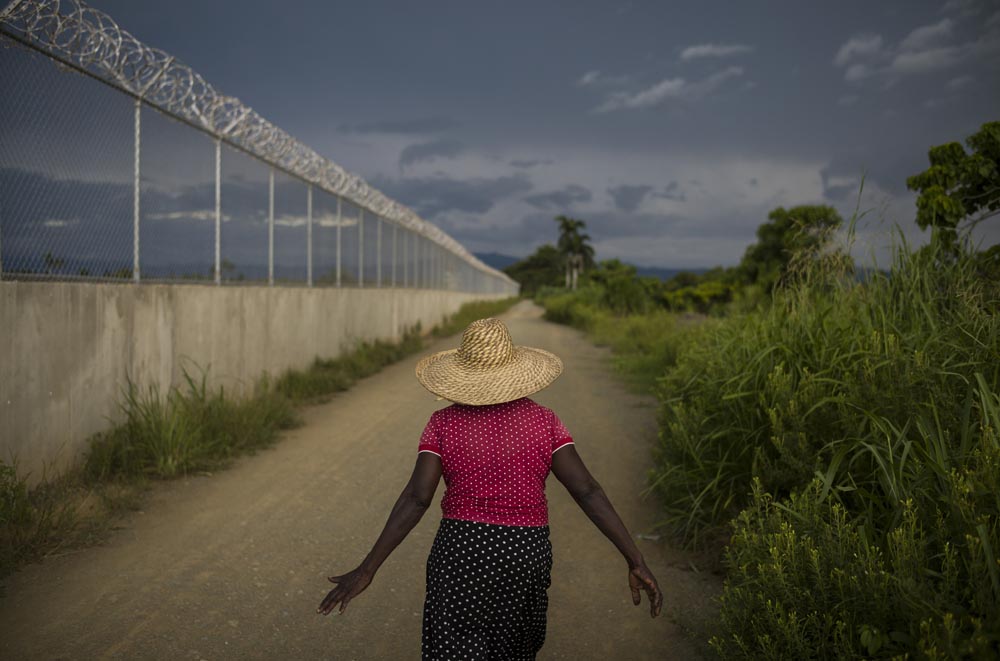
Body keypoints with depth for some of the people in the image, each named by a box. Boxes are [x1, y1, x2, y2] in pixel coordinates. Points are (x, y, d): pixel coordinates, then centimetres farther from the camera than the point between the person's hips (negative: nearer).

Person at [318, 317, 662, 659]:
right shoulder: (543, 421, -4)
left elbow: (416, 497, -15)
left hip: (460, 554, -2)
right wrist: (636, 562, -11)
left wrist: (366, 570, -12)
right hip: (525, 555, 2)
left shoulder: (444, 422, -6)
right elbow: (587, 490, -11)